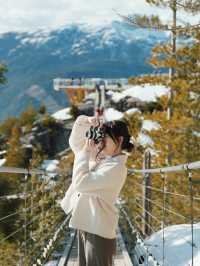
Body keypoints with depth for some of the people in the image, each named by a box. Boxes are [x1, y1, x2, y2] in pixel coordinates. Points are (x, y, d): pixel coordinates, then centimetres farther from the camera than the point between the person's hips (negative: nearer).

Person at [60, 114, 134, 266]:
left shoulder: (117, 168, -17)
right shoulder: (100, 157, 10)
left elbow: (80, 182, -23)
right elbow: (74, 142, 19)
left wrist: (86, 152, -13)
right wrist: (84, 122, 2)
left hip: (98, 231, -9)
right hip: (85, 227, 9)